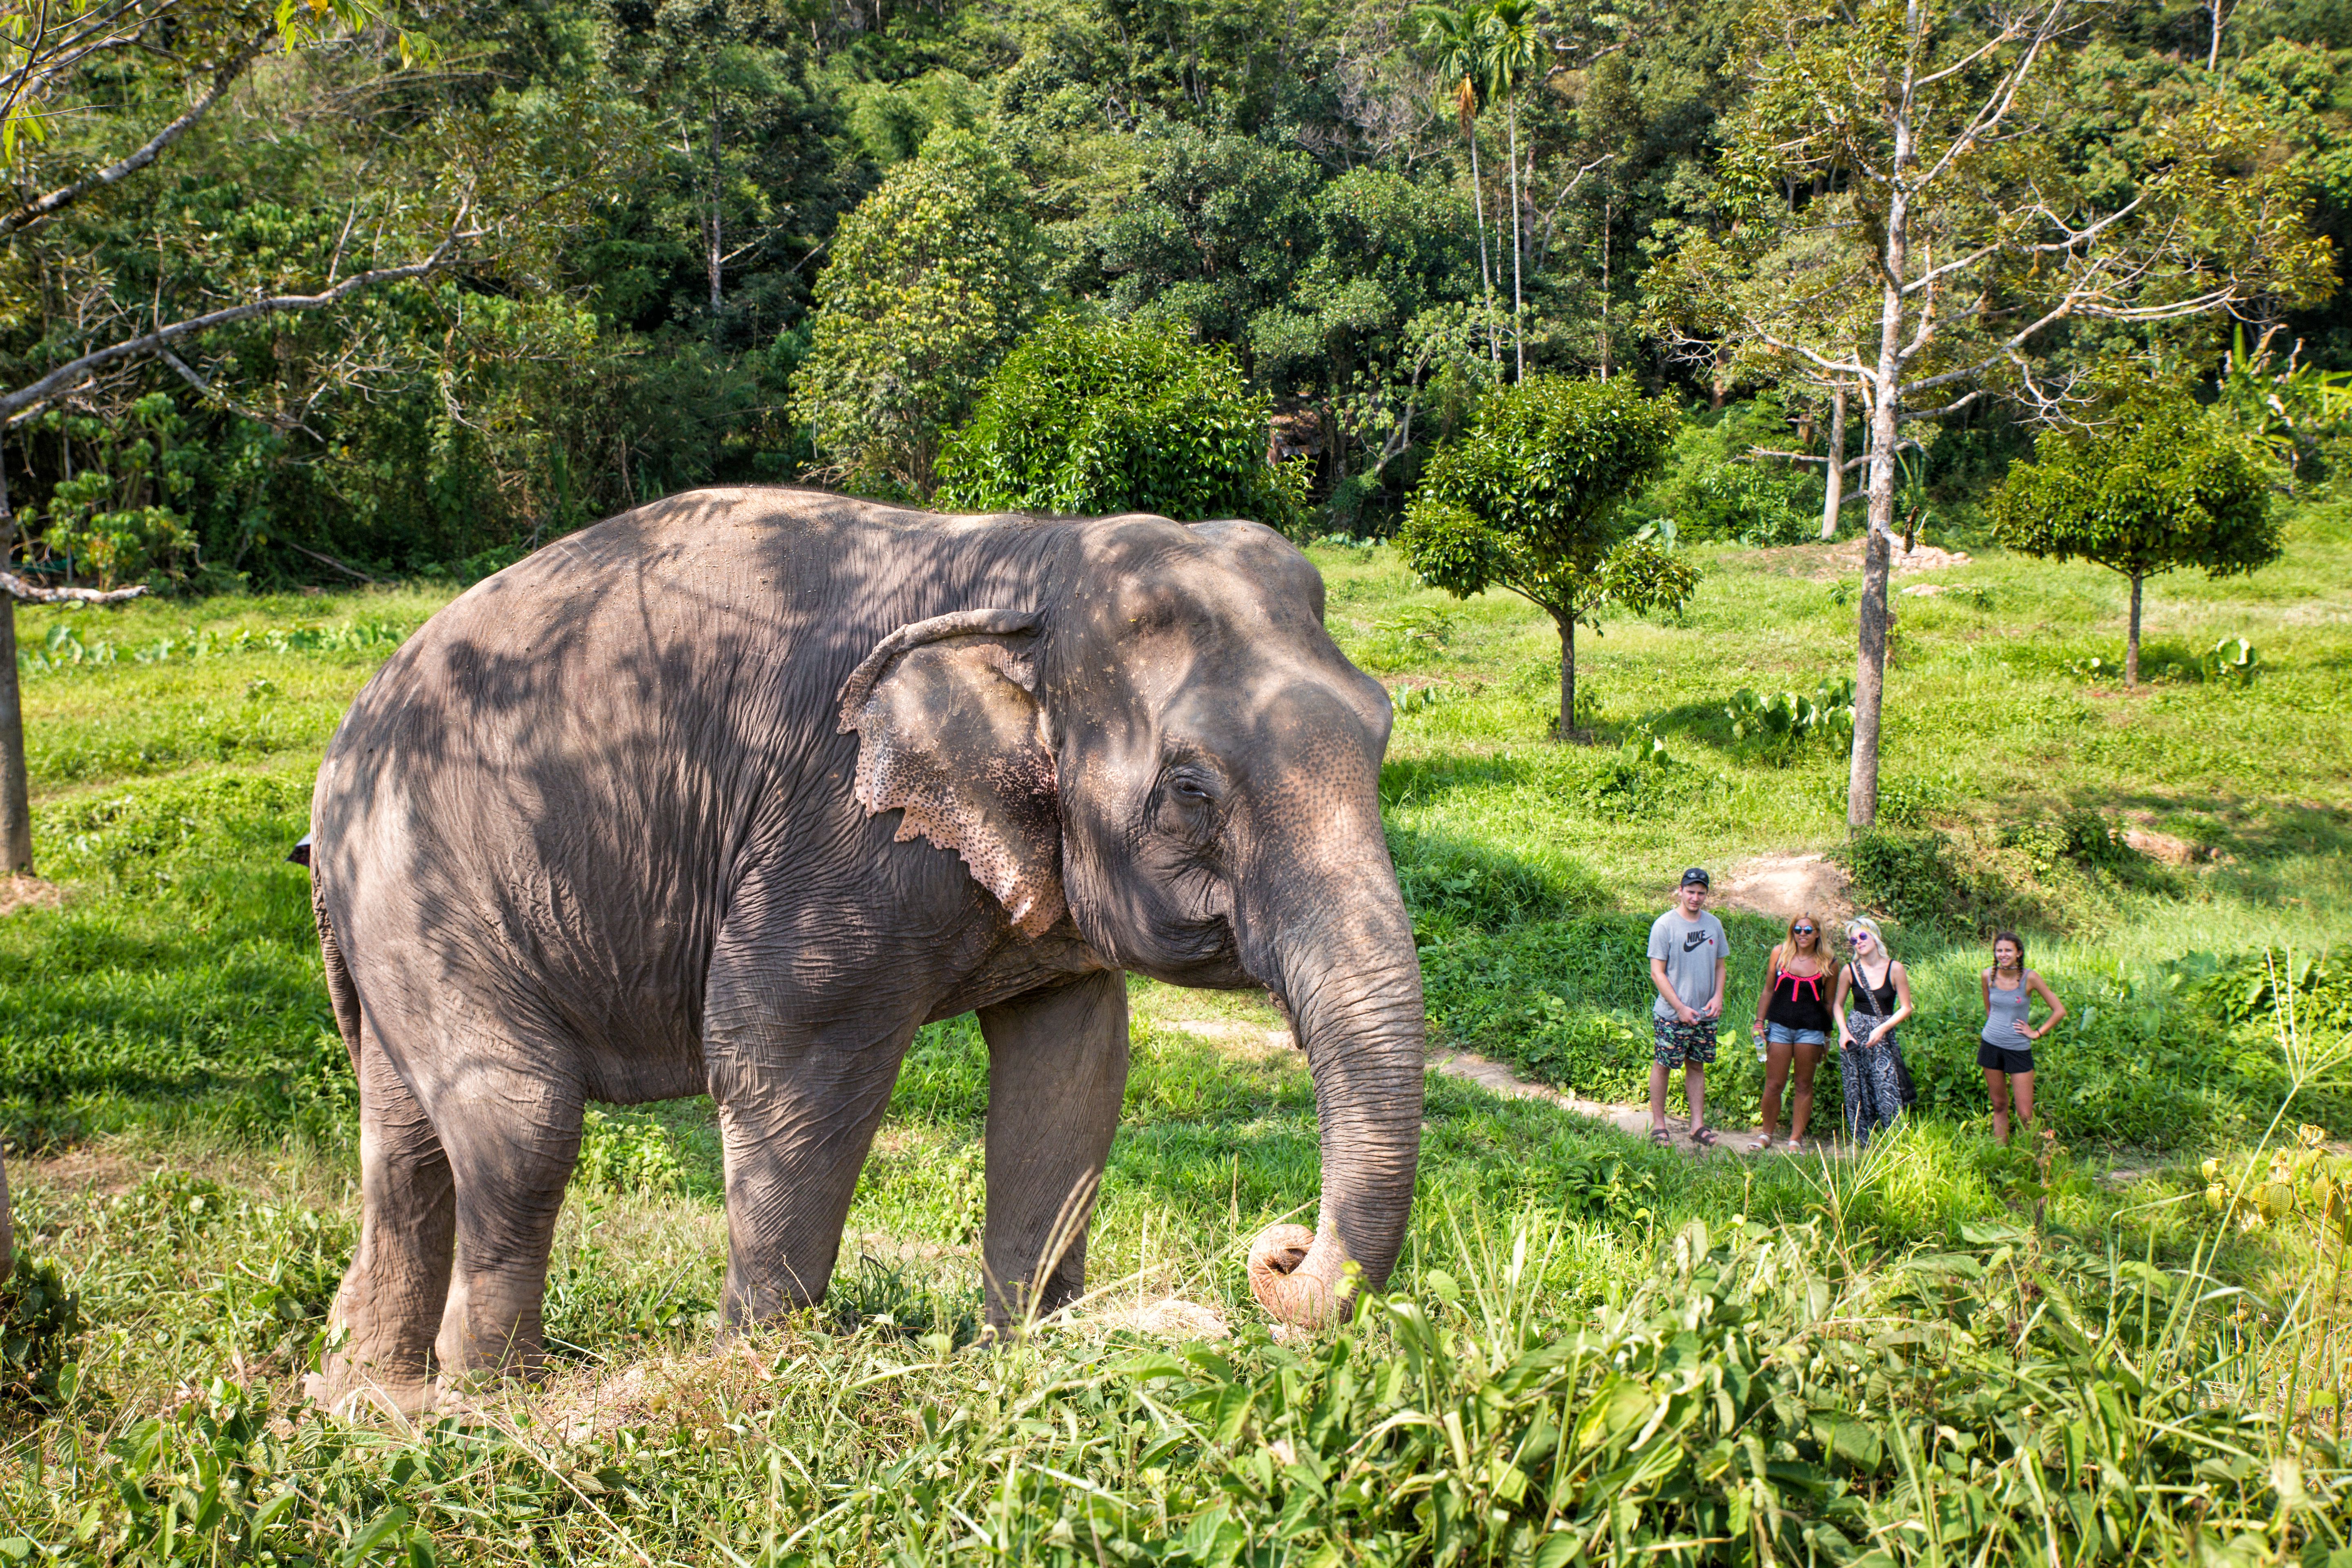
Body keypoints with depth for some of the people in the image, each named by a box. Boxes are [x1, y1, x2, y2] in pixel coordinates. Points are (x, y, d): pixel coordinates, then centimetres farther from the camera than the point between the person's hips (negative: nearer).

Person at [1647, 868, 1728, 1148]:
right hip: (1671, 1014, -4)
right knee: (1662, 1065, 1)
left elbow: (1721, 965, 17)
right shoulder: (1665, 925, -8)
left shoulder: (1714, 924, 7)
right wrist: (1680, 1008, -14)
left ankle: (1698, 1125, 15)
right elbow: (1657, 972, -9)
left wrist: (1718, 997, -1)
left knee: (1697, 1067, 11)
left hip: (1706, 1014, 5)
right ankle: (1658, 1125, 9)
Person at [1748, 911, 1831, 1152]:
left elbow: (1828, 1002, 9)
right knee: (1773, 1085, 1)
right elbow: (1768, 991, 10)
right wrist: (1759, 1022, 5)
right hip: (1780, 1026, 0)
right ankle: (1766, 1136, 15)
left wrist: (1827, 1037, 11)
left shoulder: (1826, 963, 2)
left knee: (1804, 1085, 5)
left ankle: (1795, 1139, 13)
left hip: (1811, 1030, 0)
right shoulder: (1780, 953, 3)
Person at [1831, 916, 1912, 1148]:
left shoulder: (1895, 969, -5)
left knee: (1886, 1090, -12)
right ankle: (1864, 1145, 13)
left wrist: (1882, 1029, -13)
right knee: (1857, 1092, 3)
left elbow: (1906, 1008, -2)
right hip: (1854, 1034, 2)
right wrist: (1843, 1031, -4)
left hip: (1884, 1036, -2)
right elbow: (1838, 1005, 13)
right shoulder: (1849, 971, 1)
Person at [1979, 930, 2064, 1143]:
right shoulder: (1988, 976, -2)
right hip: (1991, 1046, 3)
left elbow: (2059, 1011, -7)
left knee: (2025, 1115, -5)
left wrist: (2037, 1033, -5)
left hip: (2019, 1050, -3)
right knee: (1999, 1106, 9)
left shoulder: (2029, 978, -12)